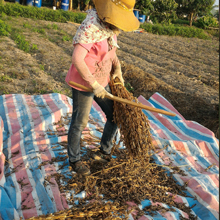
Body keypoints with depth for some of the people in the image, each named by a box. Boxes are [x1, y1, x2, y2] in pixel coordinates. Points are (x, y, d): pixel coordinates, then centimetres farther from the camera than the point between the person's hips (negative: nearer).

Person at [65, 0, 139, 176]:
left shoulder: (110, 27, 3)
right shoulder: (90, 27, -24)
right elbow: (77, 59, -27)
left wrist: (117, 68, 4)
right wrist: (94, 84, -25)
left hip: (102, 82, 8)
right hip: (83, 84, -8)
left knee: (115, 117, 14)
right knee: (79, 123, 6)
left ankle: (105, 152, 36)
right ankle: (74, 160, 28)